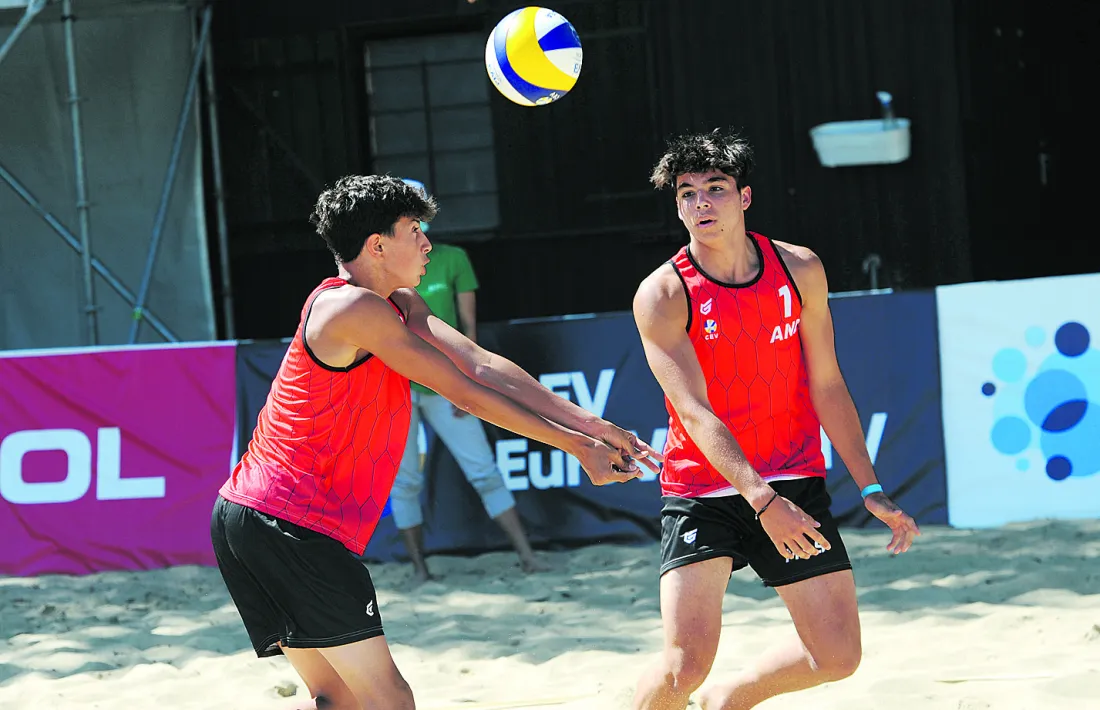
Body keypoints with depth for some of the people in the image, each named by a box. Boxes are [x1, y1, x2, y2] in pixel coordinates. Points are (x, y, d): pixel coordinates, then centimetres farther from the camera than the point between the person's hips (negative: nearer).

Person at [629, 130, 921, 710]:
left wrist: (871, 490, 4)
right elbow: (696, 412, -21)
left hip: (795, 482, 4)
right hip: (702, 489, -4)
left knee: (838, 655, 1)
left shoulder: (800, 270, -1)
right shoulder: (662, 295, -13)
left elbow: (826, 386, 7)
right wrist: (762, 501, -34)